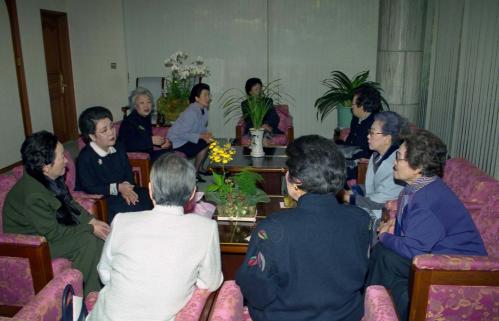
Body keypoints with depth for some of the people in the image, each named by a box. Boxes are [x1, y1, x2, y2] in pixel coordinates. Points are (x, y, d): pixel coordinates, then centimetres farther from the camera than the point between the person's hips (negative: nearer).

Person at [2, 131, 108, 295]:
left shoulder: (50, 178, -9)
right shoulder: (33, 195, -33)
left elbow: (69, 203, 7)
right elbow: (53, 233, -25)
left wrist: (91, 220, -6)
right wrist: (91, 229, -19)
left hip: (53, 226, 8)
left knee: (100, 233, -8)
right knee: (88, 240, -23)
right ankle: (88, 295, -5)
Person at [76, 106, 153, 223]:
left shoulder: (118, 148, 9)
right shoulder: (85, 158, -13)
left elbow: (128, 172, 12)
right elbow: (90, 188, -16)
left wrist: (125, 187, -10)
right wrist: (118, 187, -19)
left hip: (123, 191, 7)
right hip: (101, 201, -7)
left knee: (149, 198, -14)